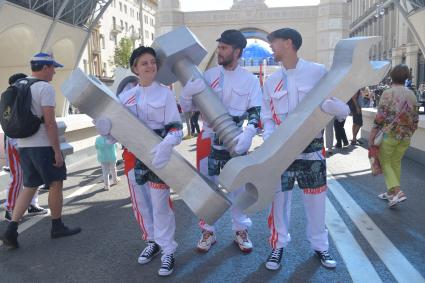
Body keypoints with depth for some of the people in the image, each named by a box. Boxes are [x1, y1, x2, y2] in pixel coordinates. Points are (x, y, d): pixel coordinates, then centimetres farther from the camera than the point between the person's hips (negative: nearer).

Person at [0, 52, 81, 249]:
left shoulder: (18, 86, 13)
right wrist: (57, 150, -16)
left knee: (29, 186, 13)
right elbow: (50, 122, -18)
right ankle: (57, 227, 17)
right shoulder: (45, 88, -12)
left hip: (23, 145, 8)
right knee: (56, 183, 7)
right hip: (43, 145, -8)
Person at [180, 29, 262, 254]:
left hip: (236, 142, 0)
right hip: (209, 140, 1)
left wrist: (248, 134, -26)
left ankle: (240, 231, 29)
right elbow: (187, 107, 2)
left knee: (238, 187, 11)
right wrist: (188, 92, -21)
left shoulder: (250, 80, -2)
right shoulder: (208, 76, 0)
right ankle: (208, 231, 25)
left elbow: (256, 112, -6)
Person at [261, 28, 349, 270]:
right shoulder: (271, 81, 5)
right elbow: (267, 117, 9)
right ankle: (279, 245, 27)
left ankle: (320, 246, 31)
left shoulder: (318, 72, -5)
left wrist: (335, 108, -30)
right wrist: (271, 142, -9)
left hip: (312, 149, -2)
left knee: (316, 199, 10)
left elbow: (341, 106, -5)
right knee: (280, 199, 7)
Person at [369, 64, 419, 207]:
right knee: (396, 163, 16)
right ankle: (391, 192, 23)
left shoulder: (388, 93, -11)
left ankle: (397, 191, -6)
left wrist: (372, 135, -8)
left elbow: (380, 117, -15)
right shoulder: (412, 95, 7)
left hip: (388, 134, -6)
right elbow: (415, 119, 11)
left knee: (385, 163, 6)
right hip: (405, 136, 6)